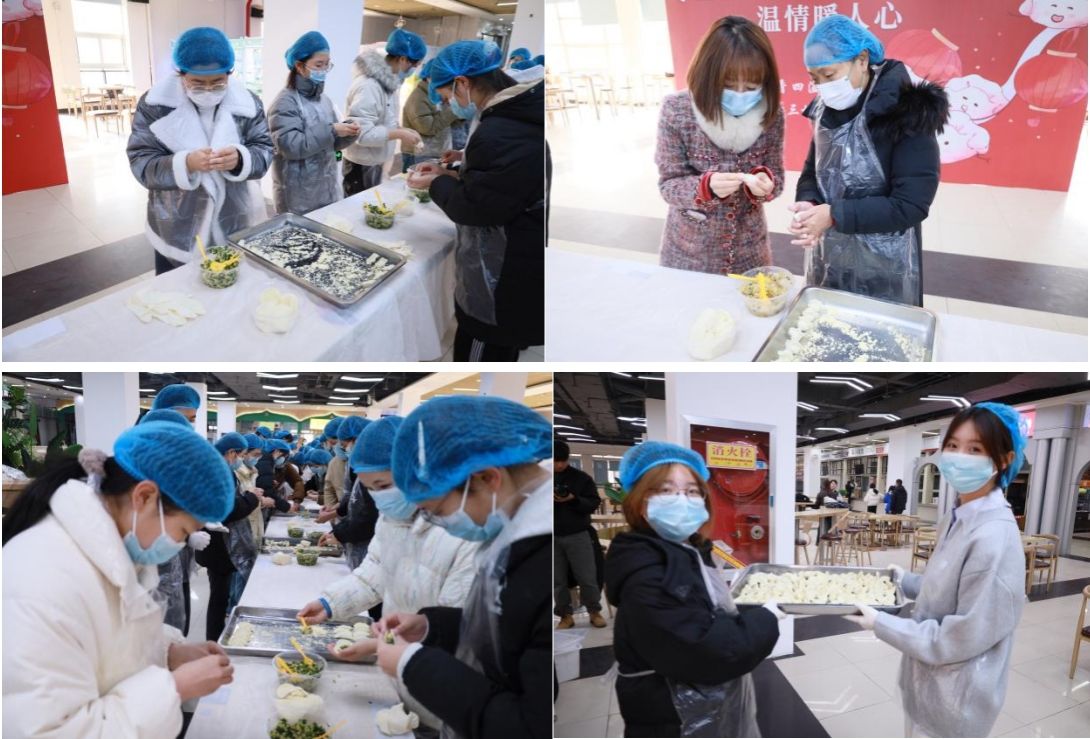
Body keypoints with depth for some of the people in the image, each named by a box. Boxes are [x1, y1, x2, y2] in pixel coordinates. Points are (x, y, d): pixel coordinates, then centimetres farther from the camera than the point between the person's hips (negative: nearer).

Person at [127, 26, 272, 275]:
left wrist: (240, 160, -27)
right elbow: (141, 163, -11)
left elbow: (265, 151, -2)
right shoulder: (154, 104, -8)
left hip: (237, 230, 2)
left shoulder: (247, 102, -2)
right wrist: (185, 164, -31)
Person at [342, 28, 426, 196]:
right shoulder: (368, 85, -23)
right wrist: (399, 134, -25)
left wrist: (403, 134, 0)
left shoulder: (388, 82, 6)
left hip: (377, 163, 9)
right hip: (362, 166, -9)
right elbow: (361, 132, -29)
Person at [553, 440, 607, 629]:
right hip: (553, 537, 1)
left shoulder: (581, 478, 0)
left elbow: (594, 503, -1)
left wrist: (573, 499, -18)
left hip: (577, 535, -1)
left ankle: (595, 612, 17)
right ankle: (566, 615, 16)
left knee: (587, 577, 1)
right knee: (558, 580, 5)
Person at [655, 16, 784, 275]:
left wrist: (764, 183, -25)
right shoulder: (677, 110, -17)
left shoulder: (770, 114, -10)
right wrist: (707, 186, -33)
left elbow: (776, 178, -1)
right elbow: (669, 185, -13)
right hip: (690, 251, -2)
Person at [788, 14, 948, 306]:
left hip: (884, 267, -6)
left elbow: (911, 205, -21)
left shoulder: (907, 114, -17)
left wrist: (834, 215, -23)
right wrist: (808, 206, -13)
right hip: (827, 259, 6)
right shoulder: (828, 111, 3)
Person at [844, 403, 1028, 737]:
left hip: (953, 702, -8)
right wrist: (904, 581, 6)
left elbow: (961, 639, -25)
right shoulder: (957, 519, 1)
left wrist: (881, 624, -18)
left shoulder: (995, 538, -27)